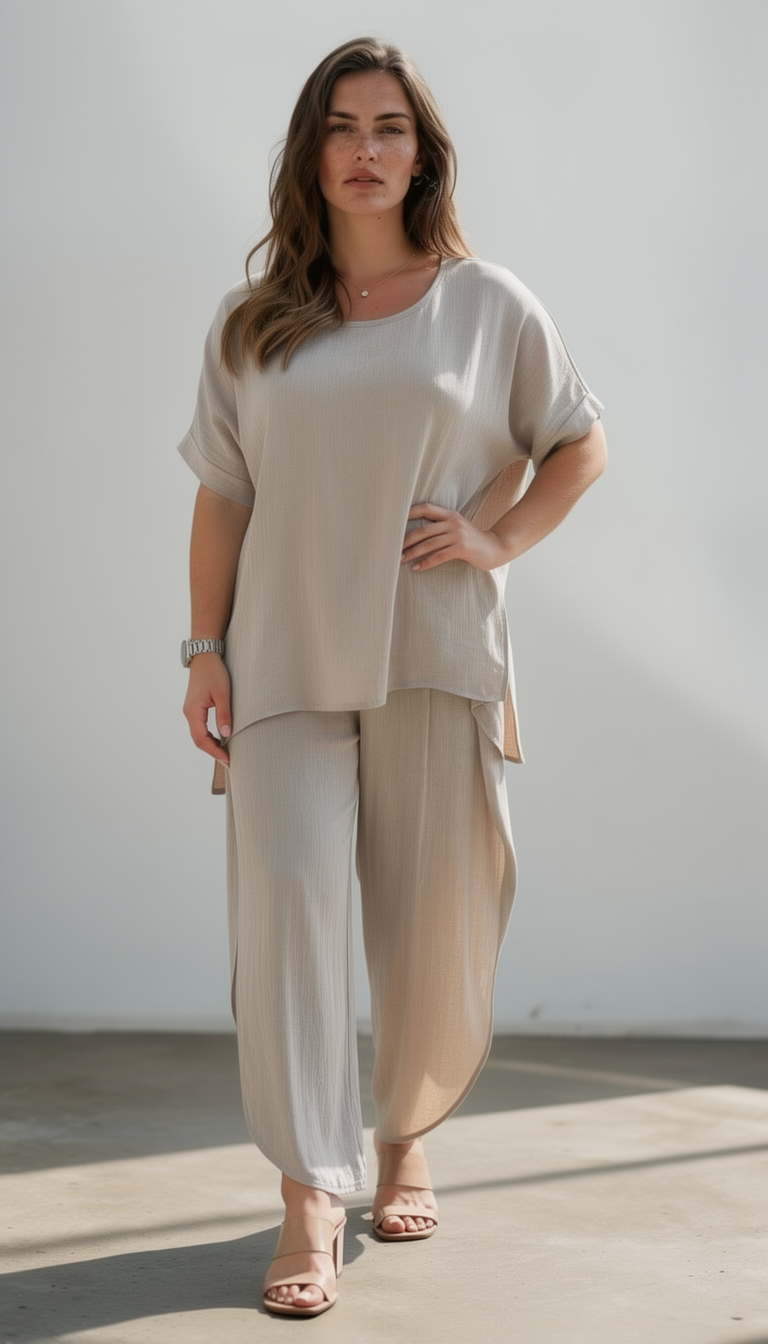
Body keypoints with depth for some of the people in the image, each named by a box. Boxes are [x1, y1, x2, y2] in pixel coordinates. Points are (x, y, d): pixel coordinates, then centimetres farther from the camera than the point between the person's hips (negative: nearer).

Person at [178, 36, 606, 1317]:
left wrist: (499, 539, -4)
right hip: (287, 662, 1)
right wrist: (205, 650, 1)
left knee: (436, 920, 5)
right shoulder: (251, 324, 9)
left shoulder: (489, 304, 5)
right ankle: (309, 1200, -7)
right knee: (286, 894, -12)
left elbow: (579, 443, 12)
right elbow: (221, 501, 8)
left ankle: (408, 1140, 30)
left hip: (437, 656, 0)